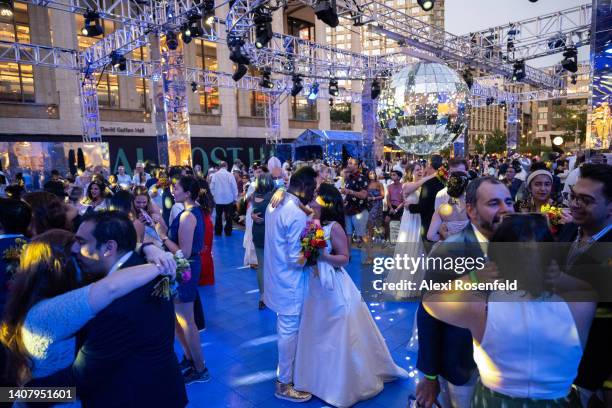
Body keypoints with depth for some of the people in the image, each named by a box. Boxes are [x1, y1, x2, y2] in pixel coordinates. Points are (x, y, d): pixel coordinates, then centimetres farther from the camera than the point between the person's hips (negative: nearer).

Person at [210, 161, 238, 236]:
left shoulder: (215, 175, -5)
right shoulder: (230, 175, -9)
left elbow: (212, 187, -2)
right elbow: (234, 187, -6)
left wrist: (213, 195, 12)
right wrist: (235, 198, 5)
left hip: (218, 199, 2)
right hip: (229, 199, -2)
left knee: (218, 216, 13)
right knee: (228, 216, 8)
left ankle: (218, 232, 17)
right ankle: (228, 232, 10)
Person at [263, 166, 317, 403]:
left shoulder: (274, 204, 2)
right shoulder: (297, 215, -26)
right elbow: (295, 258, -26)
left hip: (276, 276, 9)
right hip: (289, 282, -9)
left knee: (284, 327, 25)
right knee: (290, 331, 7)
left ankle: (286, 368, 45)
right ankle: (284, 385, 25)